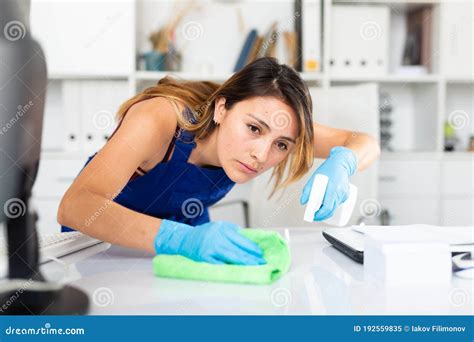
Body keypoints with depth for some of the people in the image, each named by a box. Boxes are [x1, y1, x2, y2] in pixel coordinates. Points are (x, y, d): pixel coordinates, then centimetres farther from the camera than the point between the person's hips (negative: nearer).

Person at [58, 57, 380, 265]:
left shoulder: (260, 117, -18)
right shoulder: (161, 120, -32)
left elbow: (365, 143, -12)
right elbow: (74, 207, -43)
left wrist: (340, 163, -35)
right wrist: (180, 237, -56)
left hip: (187, 229, 3)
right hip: (100, 239, -2)